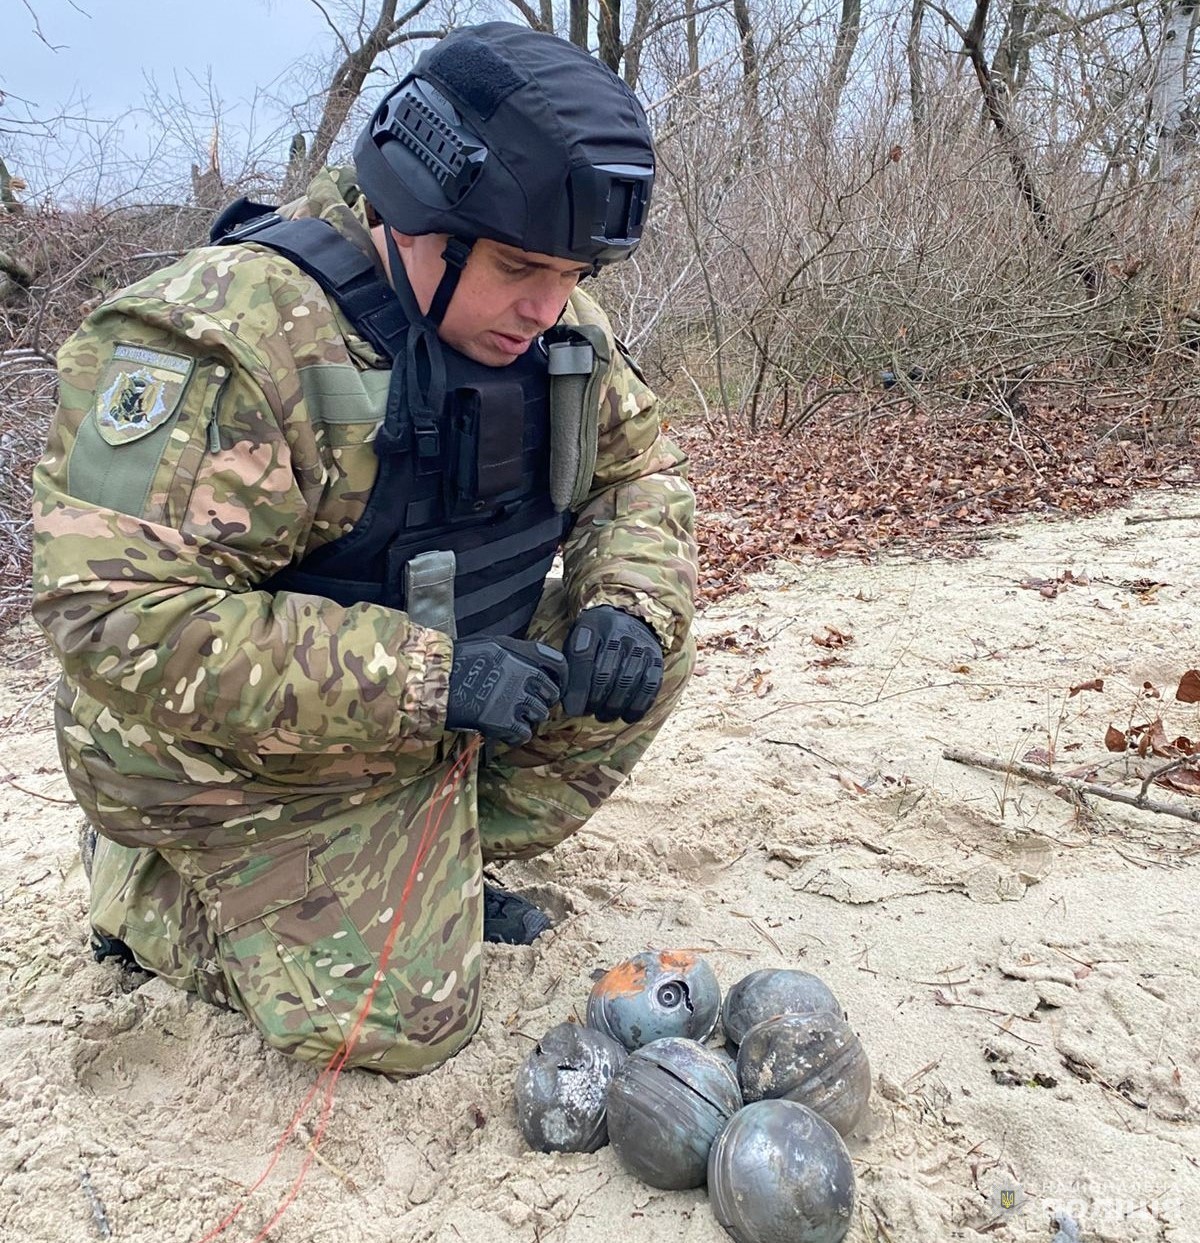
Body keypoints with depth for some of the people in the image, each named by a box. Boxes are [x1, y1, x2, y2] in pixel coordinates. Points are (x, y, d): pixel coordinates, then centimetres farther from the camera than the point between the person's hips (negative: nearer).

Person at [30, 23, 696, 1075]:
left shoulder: (553, 319, -6)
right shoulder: (225, 337, -30)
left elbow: (640, 473, 4)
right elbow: (117, 613, -32)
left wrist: (626, 612, -19)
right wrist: (425, 682, -36)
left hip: (440, 669, 7)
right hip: (239, 748, -7)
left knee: (652, 654, -2)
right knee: (405, 1017, -7)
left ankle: (438, 870, 11)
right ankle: (142, 887, 16)